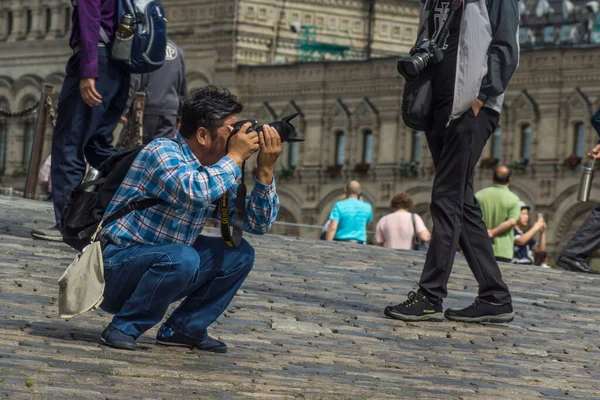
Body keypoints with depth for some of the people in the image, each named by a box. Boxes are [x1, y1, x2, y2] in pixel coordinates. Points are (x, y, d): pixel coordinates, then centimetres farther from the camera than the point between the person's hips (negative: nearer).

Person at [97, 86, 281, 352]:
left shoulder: (218, 173, 7)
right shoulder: (162, 151, -17)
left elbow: (258, 223, 8)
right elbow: (192, 191, -38)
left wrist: (265, 170, -5)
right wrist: (235, 157, -24)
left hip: (162, 265, 8)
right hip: (116, 267, -8)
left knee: (239, 254, 2)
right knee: (182, 258, -35)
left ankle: (184, 329, 5)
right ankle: (124, 327, -17)